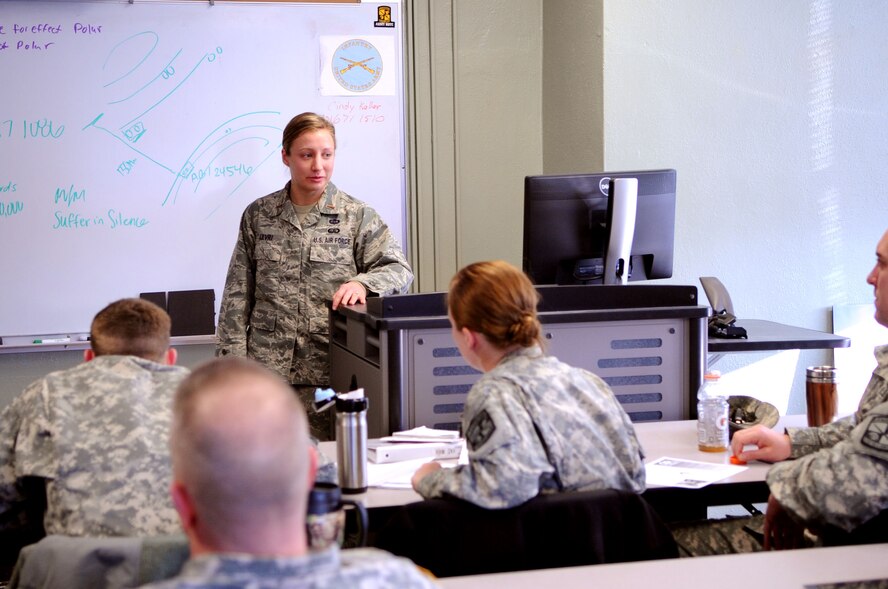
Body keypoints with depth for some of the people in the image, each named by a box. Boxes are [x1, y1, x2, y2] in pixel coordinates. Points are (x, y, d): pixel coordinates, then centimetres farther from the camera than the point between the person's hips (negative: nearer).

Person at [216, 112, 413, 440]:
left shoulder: (357, 216, 6)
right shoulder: (258, 216, 11)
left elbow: (399, 270, 0)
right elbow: (237, 295, 11)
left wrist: (361, 282, -21)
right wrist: (232, 360, 3)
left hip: (331, 373, -1)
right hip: (267, 369, 1)